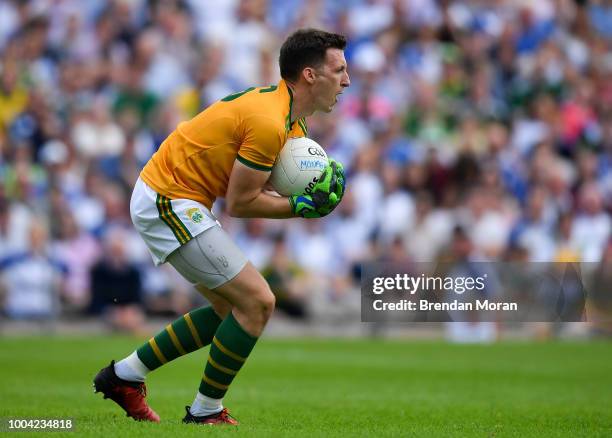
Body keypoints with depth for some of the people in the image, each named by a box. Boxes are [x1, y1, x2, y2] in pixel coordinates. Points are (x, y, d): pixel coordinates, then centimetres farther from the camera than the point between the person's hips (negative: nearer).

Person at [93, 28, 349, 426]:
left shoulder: (292, 123, 9)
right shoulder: (269, 123, -23)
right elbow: (240, 203, -19)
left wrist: (312, 196, -7)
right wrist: (302, 207, -12)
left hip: (165, 198, 11)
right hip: (170, 202, -11)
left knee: (232, 309, 15)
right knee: (257, 302, -10)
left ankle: (124, 375, 23)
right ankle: (205, 412, 3)